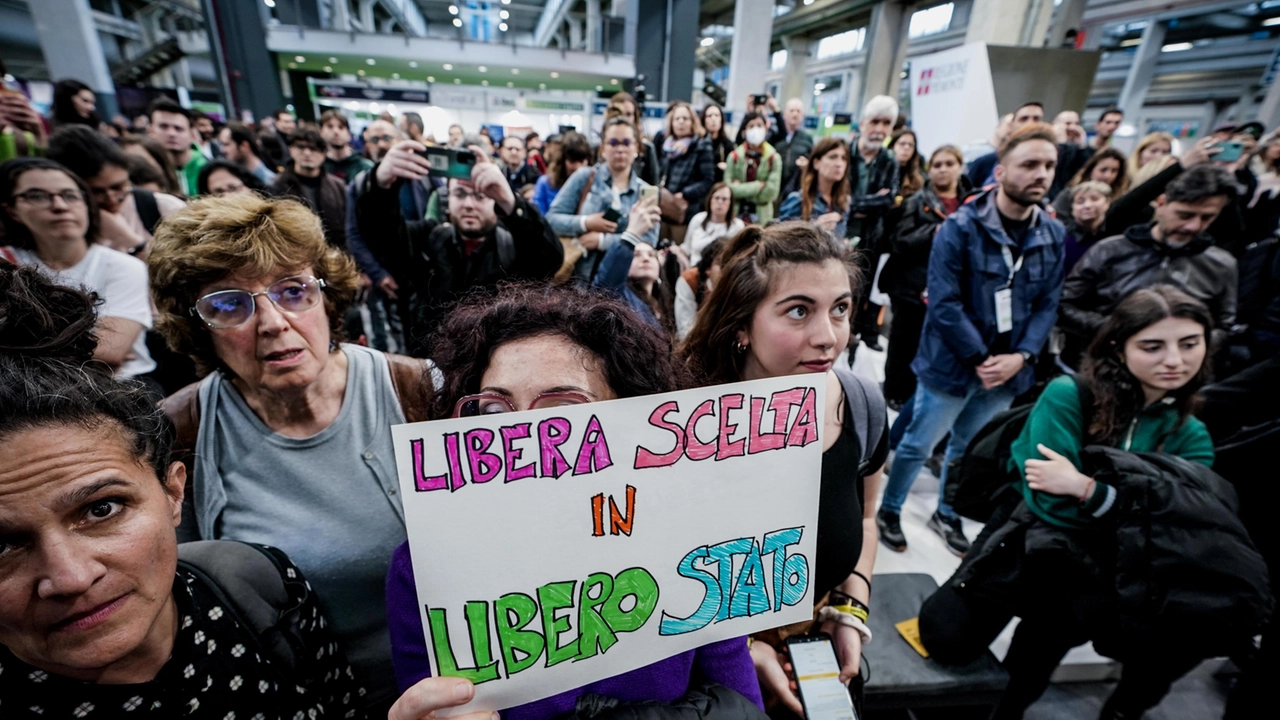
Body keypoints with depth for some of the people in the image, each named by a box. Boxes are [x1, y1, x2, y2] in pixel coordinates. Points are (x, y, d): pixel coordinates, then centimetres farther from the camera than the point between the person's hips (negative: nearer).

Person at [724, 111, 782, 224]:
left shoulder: (774, 158, -2)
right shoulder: (734, 156, 0)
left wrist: (741, 189, -8)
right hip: (735, 215, 1)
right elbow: (729, 188, -9)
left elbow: (770, 192, -10)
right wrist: (758, 186, -12)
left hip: (761, 217, -1)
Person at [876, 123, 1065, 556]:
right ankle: (889, 511, 30)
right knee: (918, 445, 9)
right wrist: (980, 358, -18)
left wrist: (1021, 356, -11)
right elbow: (944, 303, -18)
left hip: (1008, 370, 5)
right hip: (952, 364, -5)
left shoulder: (1053, 236, 3)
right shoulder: (961, 227, -13)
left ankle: (947, 515, 42)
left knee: (968, 450, 21)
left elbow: (1048, 305, 4)